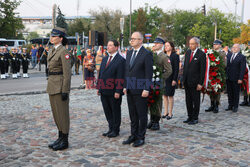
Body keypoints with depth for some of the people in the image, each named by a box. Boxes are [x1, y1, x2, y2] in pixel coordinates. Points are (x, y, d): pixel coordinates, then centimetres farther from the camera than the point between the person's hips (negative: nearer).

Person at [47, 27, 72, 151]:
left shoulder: (64, 52, -13)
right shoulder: (52, 51, 15)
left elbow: (67, 73, -16)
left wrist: (65, 91, -19)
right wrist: (49, 87, 20)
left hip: (60, 86, -9)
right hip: (52, 86, 9)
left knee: (62, 113, -1)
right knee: (56, 113, 14)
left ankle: (65, 141, 10)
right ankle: (60, 138, 26)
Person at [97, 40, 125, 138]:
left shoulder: (120, 60, -9)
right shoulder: (104, 59, 15)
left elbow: (120, 77, -15)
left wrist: (118, 91, -19)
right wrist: (99, 87, 12)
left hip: (114, 92, -7)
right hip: (104, 91, 7)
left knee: (115, 111, 6)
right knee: (107, 111, 14)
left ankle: (115, 130, 19)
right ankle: (111, 129, 26)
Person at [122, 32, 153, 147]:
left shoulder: (147, 54, -8)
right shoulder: (129, 53, 14)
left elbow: (149, 73, -12)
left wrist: (146, 89, -16)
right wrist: (125, 86, 13)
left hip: (140, 90, -7)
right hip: (130, 90, 7)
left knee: (142, 114, 3)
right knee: (132, 114, 14)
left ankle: (141, 137, 13)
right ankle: (133, 135, 24)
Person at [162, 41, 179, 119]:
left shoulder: (175, 56, -6)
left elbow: (176, 69, -10)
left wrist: (174, 79, -15)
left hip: (171, 79, -5)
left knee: (170, 95, 1)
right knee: (165, 95, 9)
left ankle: (170, 113, 10)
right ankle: (166, 112, 19)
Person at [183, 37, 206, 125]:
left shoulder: (201, 54, -9)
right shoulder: (187, 52, 9)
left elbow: (203, 70, -11)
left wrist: (200, 83, -14)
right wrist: (183, 78, 9)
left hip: (195, 81, -6)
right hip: (187, 81, 6)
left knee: (196, 100, 4)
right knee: (188, 100, 12)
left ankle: (195, 118, 14)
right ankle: (190, 116, 23)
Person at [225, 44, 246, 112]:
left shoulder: (242, 57, -6)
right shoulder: (229, 56, 11)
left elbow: (242, 69, -10)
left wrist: (240, 78, -15)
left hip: (236, 79, -5)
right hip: (228, 78, 5)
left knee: (236, 93, 5)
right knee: (229, 93, 11)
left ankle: (235, 106, 15)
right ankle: (230, 105, 22)